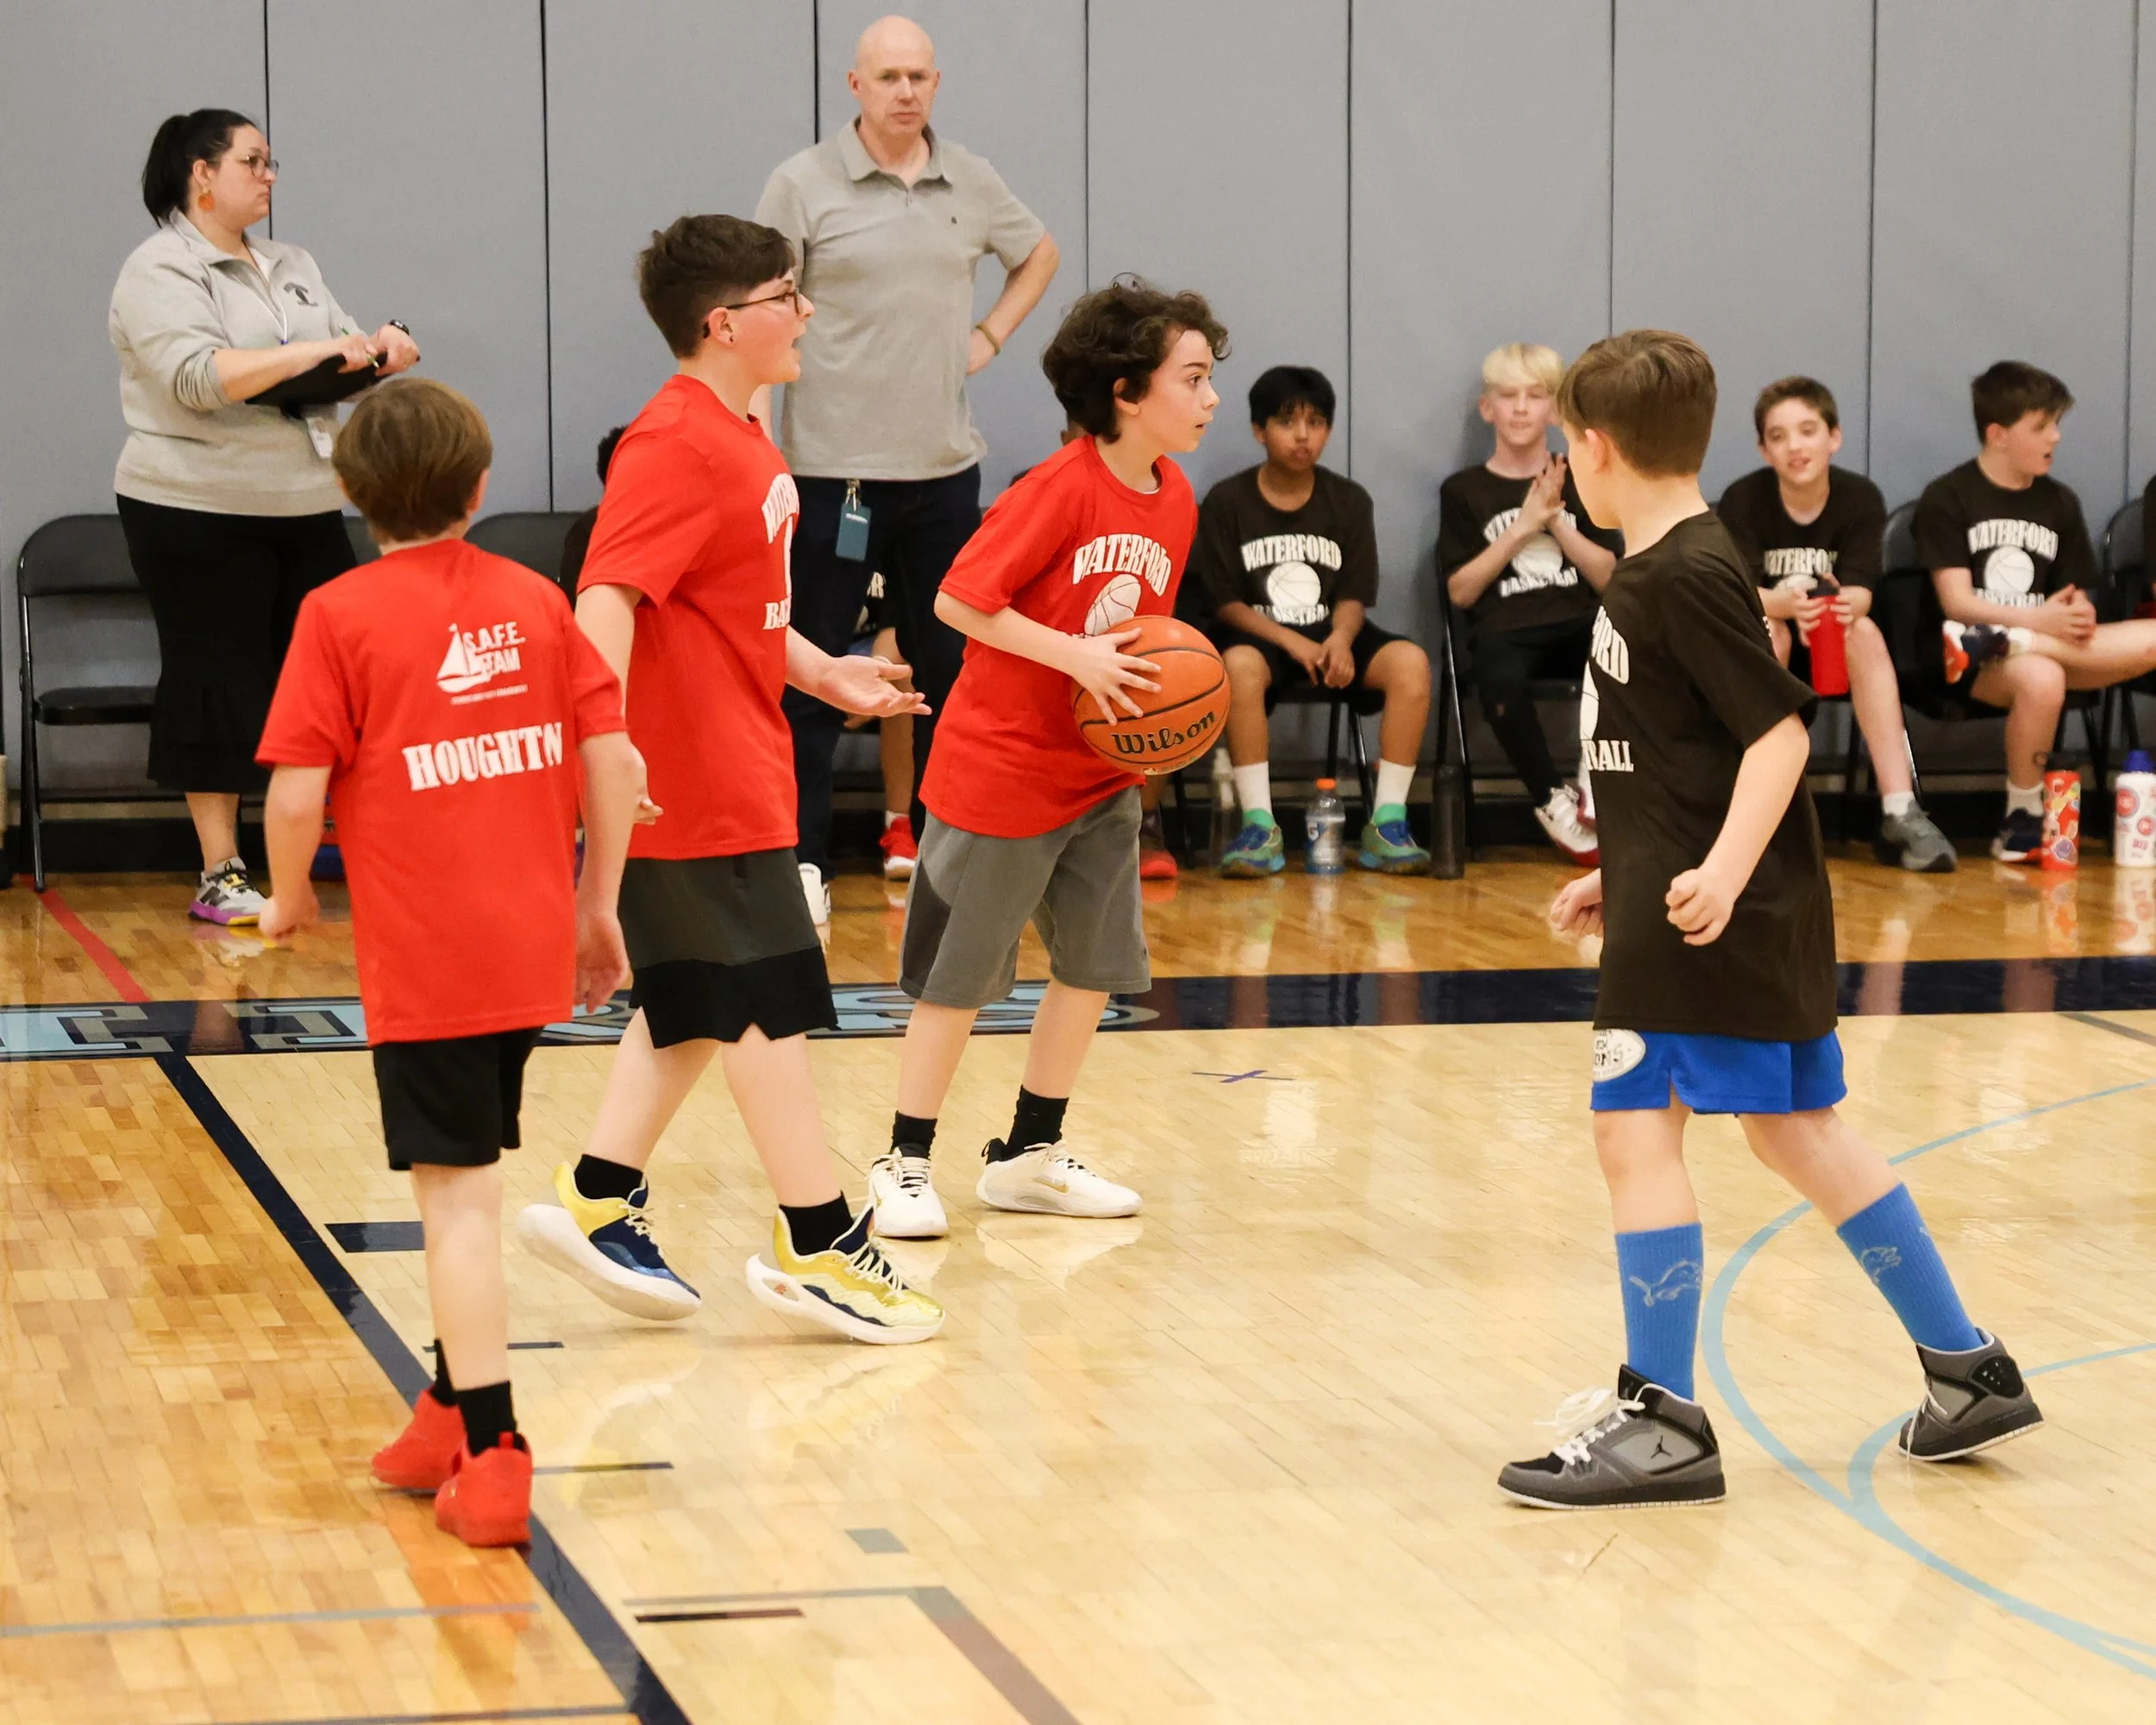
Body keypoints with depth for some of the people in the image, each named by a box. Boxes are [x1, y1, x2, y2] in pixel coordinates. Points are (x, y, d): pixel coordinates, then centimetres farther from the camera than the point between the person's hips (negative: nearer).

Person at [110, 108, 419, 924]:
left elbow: (344, 357, 14)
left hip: (306, 509, 7)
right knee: (217, 688, -1)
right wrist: (310, 352, -27)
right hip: (199, 517, -7)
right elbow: (196, 376, -23)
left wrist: (380, 352, -9)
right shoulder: (160, 272, -9)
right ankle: (222, 877, 5)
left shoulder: (291, 267, 15)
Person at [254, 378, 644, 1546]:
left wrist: (290, 896, 7)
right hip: (531, 950, 5)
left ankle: (490, 1457, -6)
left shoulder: (342, 614, -7)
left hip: (422, 960, -5)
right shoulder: (532, 598, 6)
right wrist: (598, 906, 14)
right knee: (468, 1175, 19)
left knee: (457, 1195, -3)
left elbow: (298, 793, -12)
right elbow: (616, 762, 4)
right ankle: (452, 1413, 29)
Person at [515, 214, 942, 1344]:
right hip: (700, 779, -10)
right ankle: (818, 1246, 1)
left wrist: (827, 676, 25)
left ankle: (598, 1206, 20)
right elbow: (607, 598, -28)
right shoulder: (678, 446, -18)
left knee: (698, 1005, 16)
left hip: (732, 768, 10)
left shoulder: (738, 438, 13)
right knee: (770, 1005, -4)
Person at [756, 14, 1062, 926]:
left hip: (942, 466, 4)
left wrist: (992, 336, 11)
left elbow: (1038, 254, 27)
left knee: (946, 669, 10)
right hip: (831, 467, -4)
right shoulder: (804, 184, -4)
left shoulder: (971, 182, 8)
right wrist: (764, 454, -10)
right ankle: (800, 861, 2)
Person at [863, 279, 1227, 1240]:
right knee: (958, 979, 2)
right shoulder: (1060, 490, -20)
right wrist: (1075, 656, -25)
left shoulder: (1175, 503, 4)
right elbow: (960, 599, -21)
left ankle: (1029, 1158, 22)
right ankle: (904, 1163, 14)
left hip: (1102, 779, 7)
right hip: (999, 769, -7)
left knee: (1096, 966, 8)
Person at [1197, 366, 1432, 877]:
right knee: (1241, 666, -39)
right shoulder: (1226, 503, 0)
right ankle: (1259, 828, -34)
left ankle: (1387, 825, -23)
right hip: (1258, 634, -3)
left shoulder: (1350, 502, 8)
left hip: (1332, 636, 3)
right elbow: (1224, 603, -3)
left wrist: (1339, 639, -18)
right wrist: (1291, 642, -18)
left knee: (1410, 661, -27)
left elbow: (1354, 597, 5)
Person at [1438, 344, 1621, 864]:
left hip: (1578, 625, 1)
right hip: (1505, 630, -1)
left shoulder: (1580, 481, 17)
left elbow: (1607, 577, 9)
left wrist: (1556, 520, -4)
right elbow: (1460, 591, 3)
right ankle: (1553, 802, -15)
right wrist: (1522, 527, -4)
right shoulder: (1464, 490, 12)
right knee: (1502, 683, -40)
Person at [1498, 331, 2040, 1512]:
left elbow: (1778, 730, -21)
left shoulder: (1685, 579, -15)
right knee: (1797, 1128, 15)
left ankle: (1662, 1424, -6)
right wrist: (1619, 879, 26)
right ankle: (1969, 1374, 21)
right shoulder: (1658, 572, 15)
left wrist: (1721, 872, -32)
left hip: (1707, 914, -10)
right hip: (1737, 911, 10)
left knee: (1634, 1127, -8)